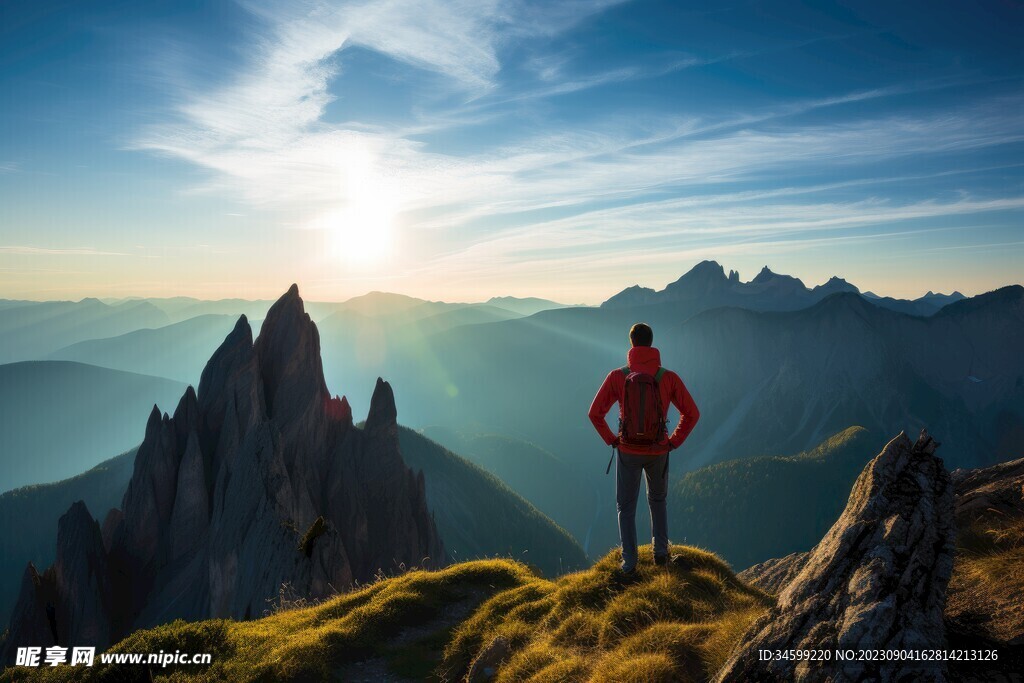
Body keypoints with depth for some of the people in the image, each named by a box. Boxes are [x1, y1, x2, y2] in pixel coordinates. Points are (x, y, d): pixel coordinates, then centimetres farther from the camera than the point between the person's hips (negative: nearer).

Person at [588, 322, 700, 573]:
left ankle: (629, 562, 16)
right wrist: (674, 442, 4)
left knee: (626, 507, 15)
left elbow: (595, 413, -10)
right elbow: (692, 413, -6)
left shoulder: (617, 376, -11)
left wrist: (611, 440, 2)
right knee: (658, 500, 27)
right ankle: (660, 551, 25)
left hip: (627, 451, -1)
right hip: (658, 453, 1)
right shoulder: (669, 377, -9)